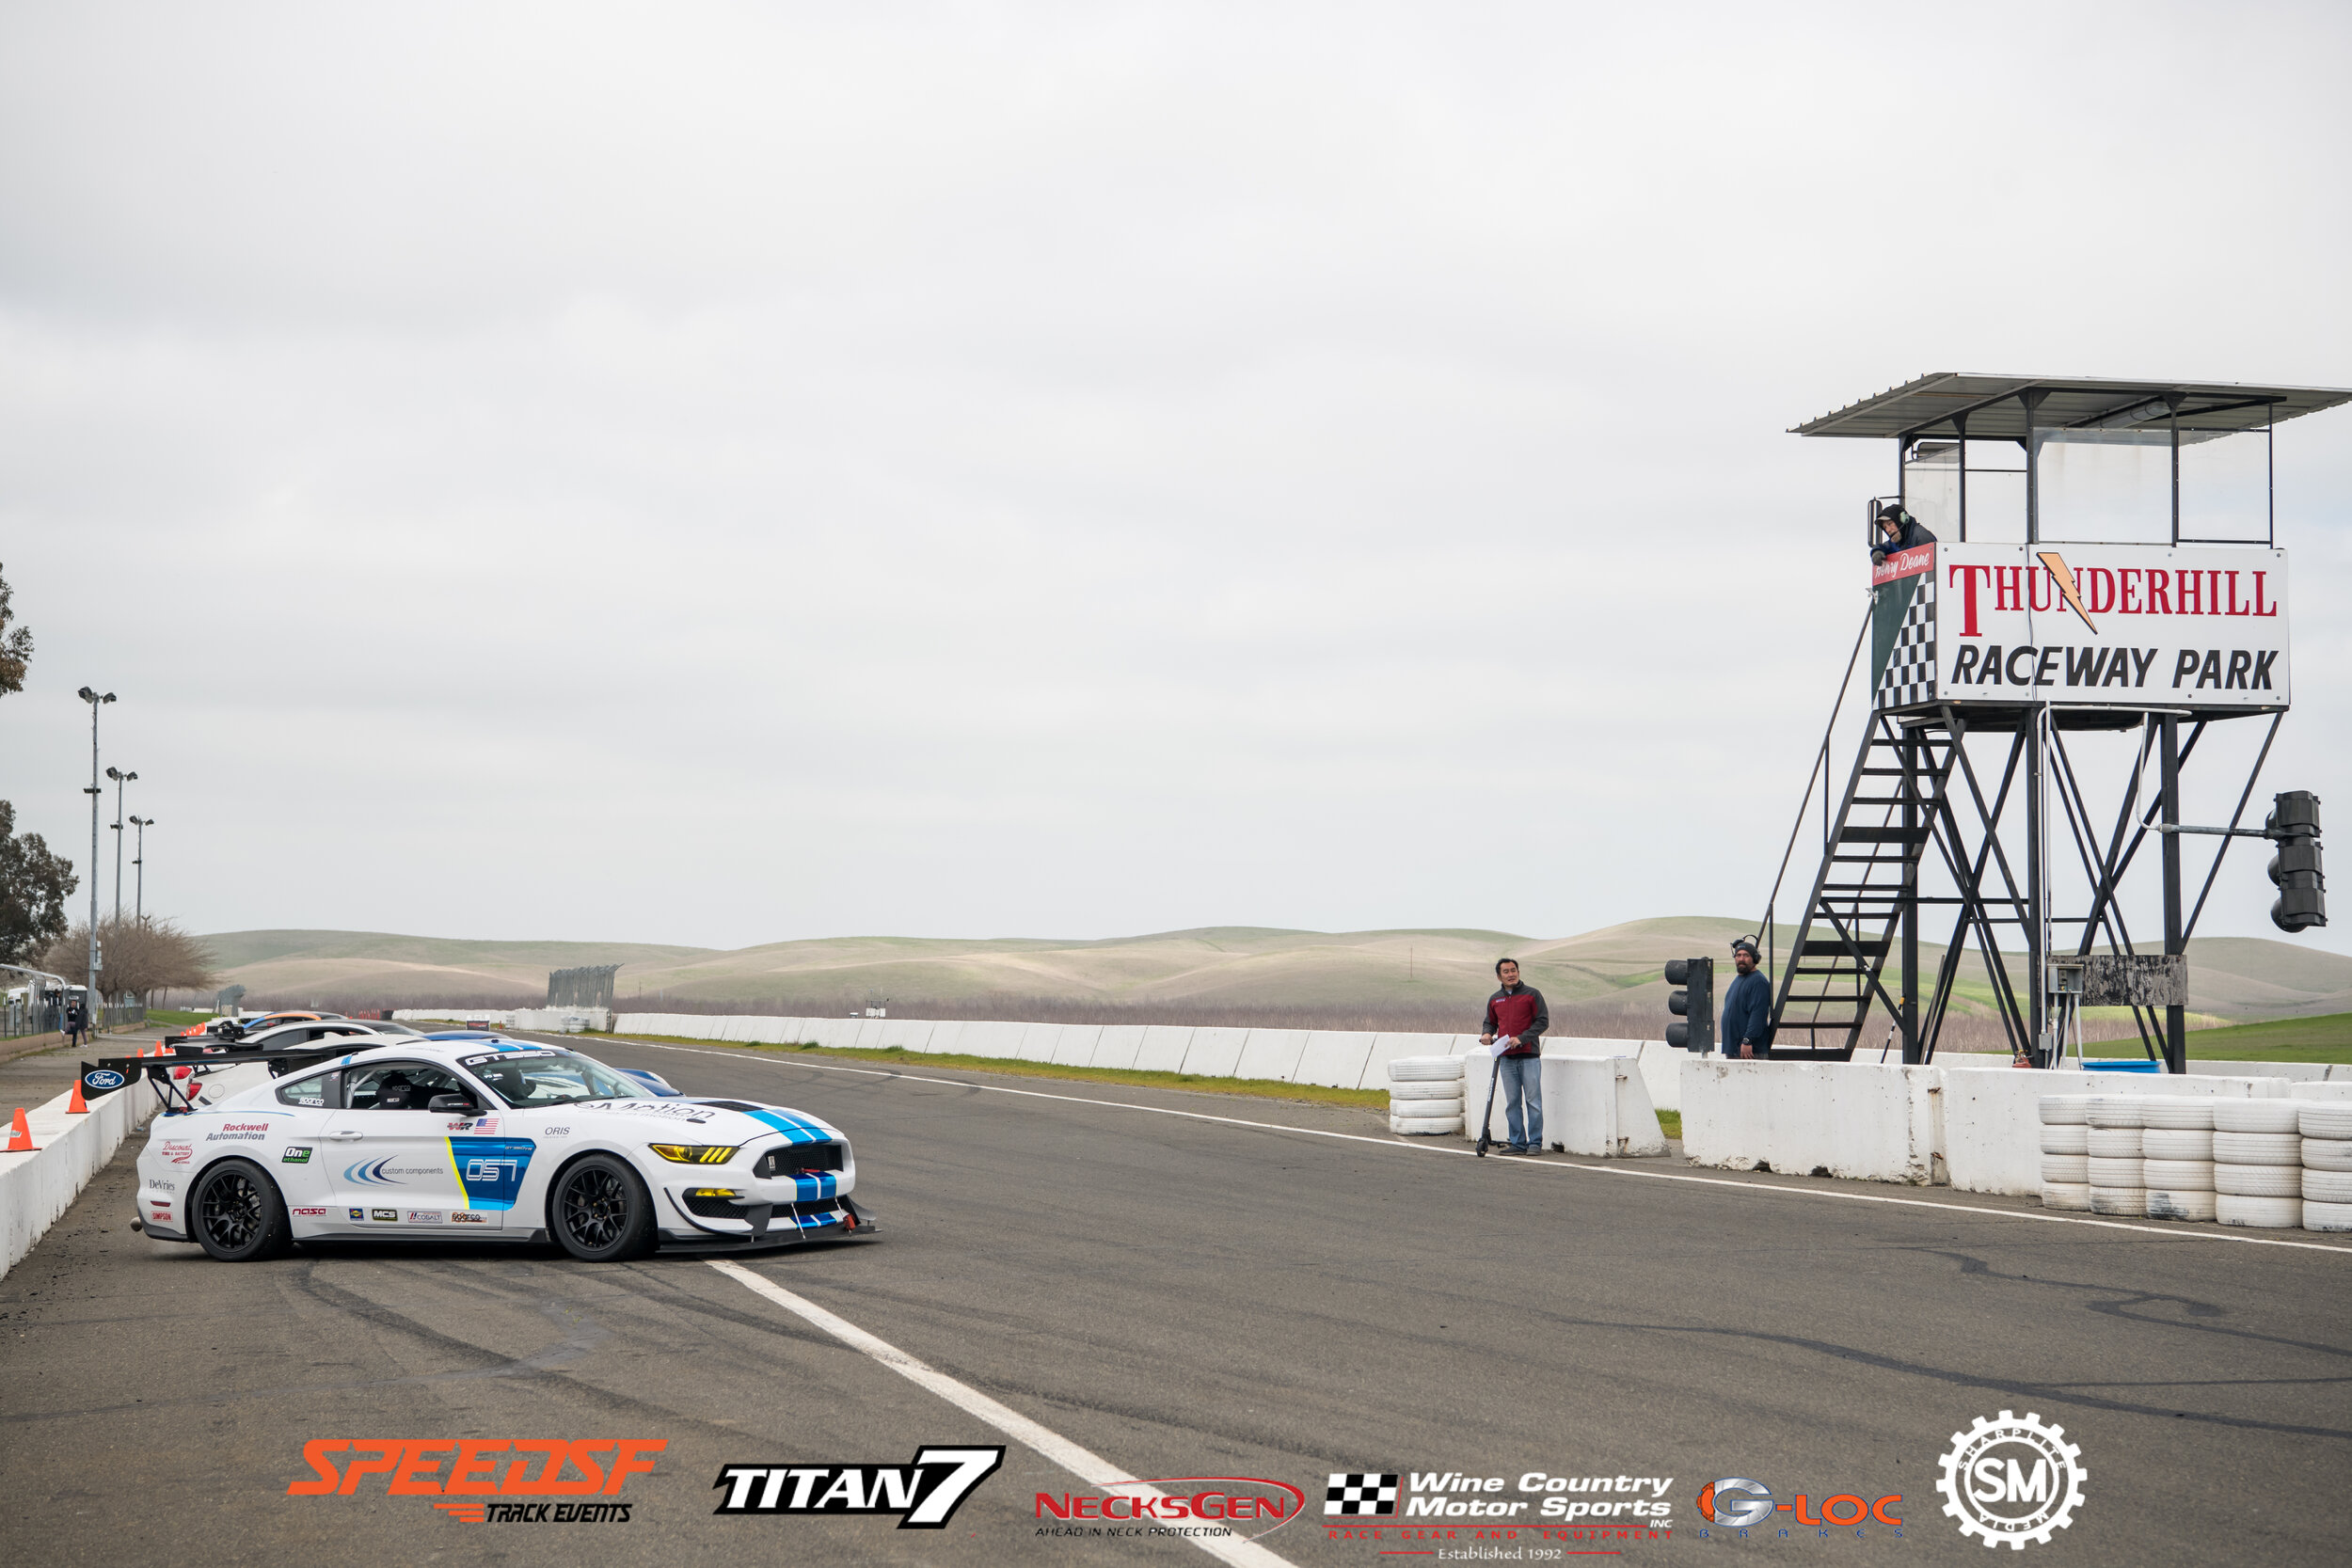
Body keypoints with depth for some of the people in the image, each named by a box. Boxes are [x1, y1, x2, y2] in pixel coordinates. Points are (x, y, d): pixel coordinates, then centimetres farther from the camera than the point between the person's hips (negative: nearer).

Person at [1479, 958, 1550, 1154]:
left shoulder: (1532, 994, 0)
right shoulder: (1494, 1000, 13)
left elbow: (1543, 1021, -4)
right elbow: (1490, 1022, 26)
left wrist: (1521, 1038, -14)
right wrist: (1486, 1033, 2)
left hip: (1529, 1056, -4)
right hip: (1506, 1058, 4)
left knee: (1533, 1101, -5)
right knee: (1512, 1103, 4)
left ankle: (1535, 1143, -1)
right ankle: (1518, 1143, 9)